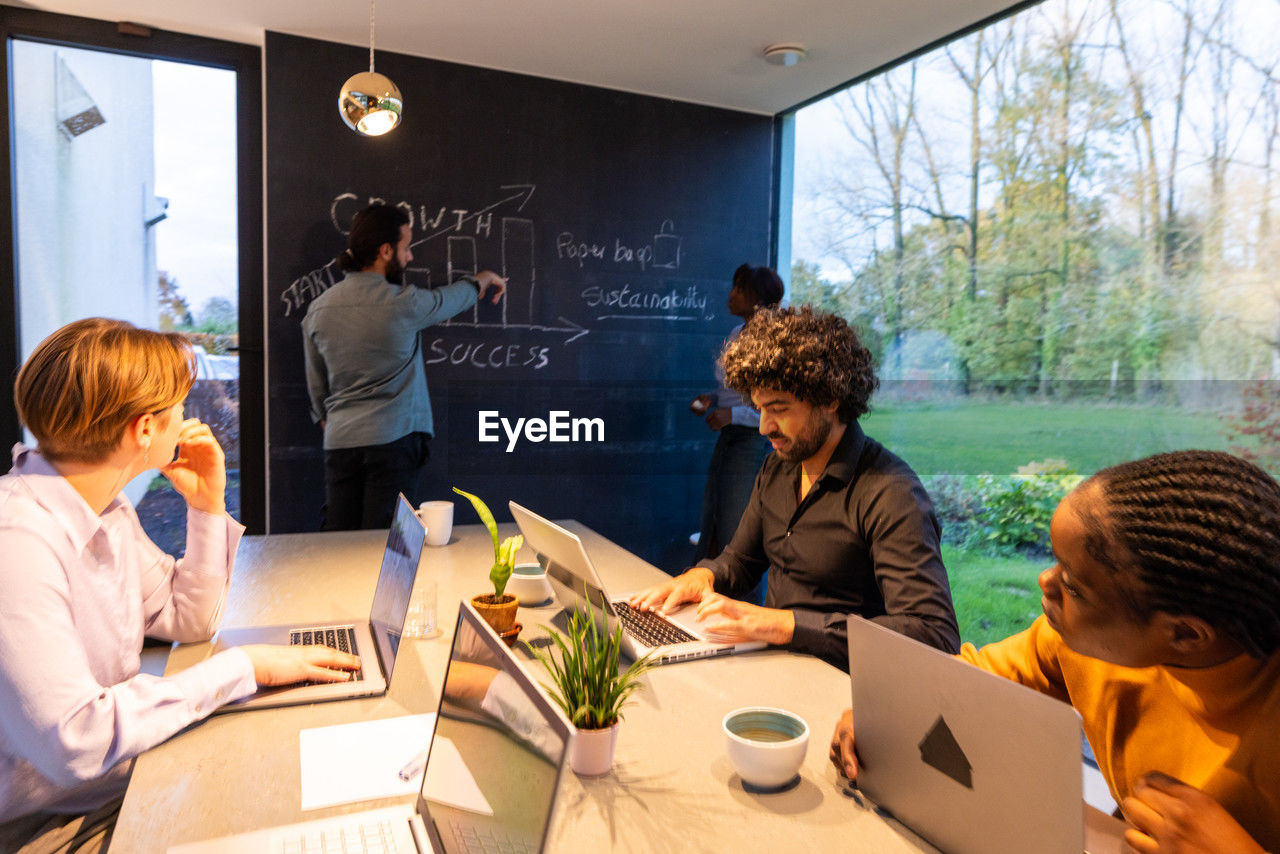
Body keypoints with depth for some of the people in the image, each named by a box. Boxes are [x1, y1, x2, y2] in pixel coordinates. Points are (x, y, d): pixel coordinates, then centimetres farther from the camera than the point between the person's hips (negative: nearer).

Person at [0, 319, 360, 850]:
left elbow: (188, 622, 10)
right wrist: (243, 667, -25)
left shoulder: (107, 508, 2)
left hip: (128, 779, 8)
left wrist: (208, 504, 0)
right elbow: (73, 743, -32)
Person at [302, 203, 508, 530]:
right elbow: (452, 298, 12)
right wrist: (482, 279, 33)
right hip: (394, 439, -5)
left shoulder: (318, 309, 6)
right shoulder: (403, 303, -9)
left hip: (340, 442, 5)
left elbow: (317, 388, 15)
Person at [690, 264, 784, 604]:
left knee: (741, 537, 0)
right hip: (727, 438, 9)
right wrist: (711, 400, 4)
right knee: (711, 525, 15)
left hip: (755, 444, -9)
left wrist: (733, 415, -24)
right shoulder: (736, 335, 10)